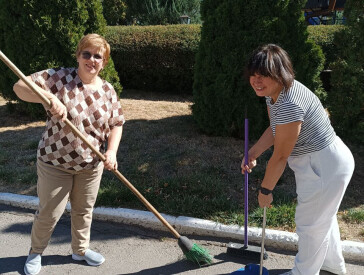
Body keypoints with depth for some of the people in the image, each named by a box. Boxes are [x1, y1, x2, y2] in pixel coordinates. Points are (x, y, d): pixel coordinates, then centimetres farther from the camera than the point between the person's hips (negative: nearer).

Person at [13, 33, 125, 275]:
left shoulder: (107, 91, -2)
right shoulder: (59, 78, -14)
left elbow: (116, 124, 3)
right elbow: (21, 86, -20)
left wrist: (111, 151, -12)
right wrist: (50, 98, -38)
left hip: (91, 164, 4)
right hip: (55, 163, -3)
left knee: (84, 210, 19)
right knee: (49, 213, 8)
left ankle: (80, 250, 42)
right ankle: (36, 253, 36)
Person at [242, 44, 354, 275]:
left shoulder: (289, 105, -35)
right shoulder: (273, 93, -4)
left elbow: (280, 156, -27)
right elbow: (275, 129, 10)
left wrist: (265, 191, -14)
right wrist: (253, 154, -2)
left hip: (326, 167, -11)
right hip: (316, 161, 11)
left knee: (310, 223, 9)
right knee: (323, 216, 29)